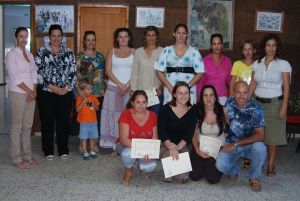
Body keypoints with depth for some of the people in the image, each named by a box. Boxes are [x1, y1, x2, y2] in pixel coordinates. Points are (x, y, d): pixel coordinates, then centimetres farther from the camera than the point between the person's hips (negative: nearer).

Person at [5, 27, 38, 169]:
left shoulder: (29, 54, 13)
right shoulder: (11, 54, -6)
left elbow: (34, 74, 11)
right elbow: (15, 77, -13)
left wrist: (34, 91, -3)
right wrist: (29, 91, -11)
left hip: (30, 94, 6)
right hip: (18, 94, -6)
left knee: (28, 126, 10)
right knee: (17, 126, 1)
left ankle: (27, 155, 20)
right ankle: (17, 158, 9)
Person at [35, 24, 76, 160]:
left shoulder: (69, 52, 8)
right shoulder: (41, 52, 1)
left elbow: (73, 72, 5)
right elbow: (37, 72, -6)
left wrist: (66, 87, -9)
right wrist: (51, 87, -13)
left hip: (65, 93, 2)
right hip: (46, 93, -2)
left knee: (64, 121, 5)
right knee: (47, 121, 3)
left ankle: (63, 150, 18)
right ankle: (48, 151, 16)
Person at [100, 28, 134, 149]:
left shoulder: (134, 51, 8)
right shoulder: (112, 51, 12)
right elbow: (108, 71, 3)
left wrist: (127, 85, -12)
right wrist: (120, 84, -8)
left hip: (129, 88, -1)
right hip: (113, 87, 1)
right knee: (113, 115, -1)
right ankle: (114, 145, 5)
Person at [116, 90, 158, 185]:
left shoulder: (152, 115, -8)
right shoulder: (126, 114, -18)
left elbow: (155, 138, -2)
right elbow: (123, 139, -25)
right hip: (128, 147, -2)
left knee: (151, 166, -27)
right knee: (128, 153, -37)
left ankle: (143, 168, 14)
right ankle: (128, 171, 0)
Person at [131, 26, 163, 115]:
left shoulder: (162, 51, 2)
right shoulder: (138, 52, 9)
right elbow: (134, 72, 9)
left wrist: (161, 87, -9)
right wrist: (133, 90, 4)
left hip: (157, 92, -1)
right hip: (141, 92, 2)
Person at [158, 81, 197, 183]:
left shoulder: (192, 111, 0)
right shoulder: (166, 109, -7)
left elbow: (189, 134, -9)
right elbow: (161, 131, -14)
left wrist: (178, 147, -24)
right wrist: (170, 146, -29)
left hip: (183, 146, 1)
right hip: (165, 145, -1)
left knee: (182, 178, -18)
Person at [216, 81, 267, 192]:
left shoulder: (255, 108, -17)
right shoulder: (230, 102, -6)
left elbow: (260, 136, -20)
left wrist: (236, 144, -24)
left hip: (250, 144, -1)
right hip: (231, 144, 2)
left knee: (260, 148, -36)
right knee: (221, 165, -26)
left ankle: (254, 177, -6)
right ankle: (234, 170, 13)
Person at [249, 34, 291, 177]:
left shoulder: (283, 64, -4)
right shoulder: (257, 63, 6)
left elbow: (286, 87, -6)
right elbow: (253, 84, 9)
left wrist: (284, 108, -12)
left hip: (275, 104, -3)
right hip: (258, 103, 3)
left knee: (272, 135, 3)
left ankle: (270, 165, 13)